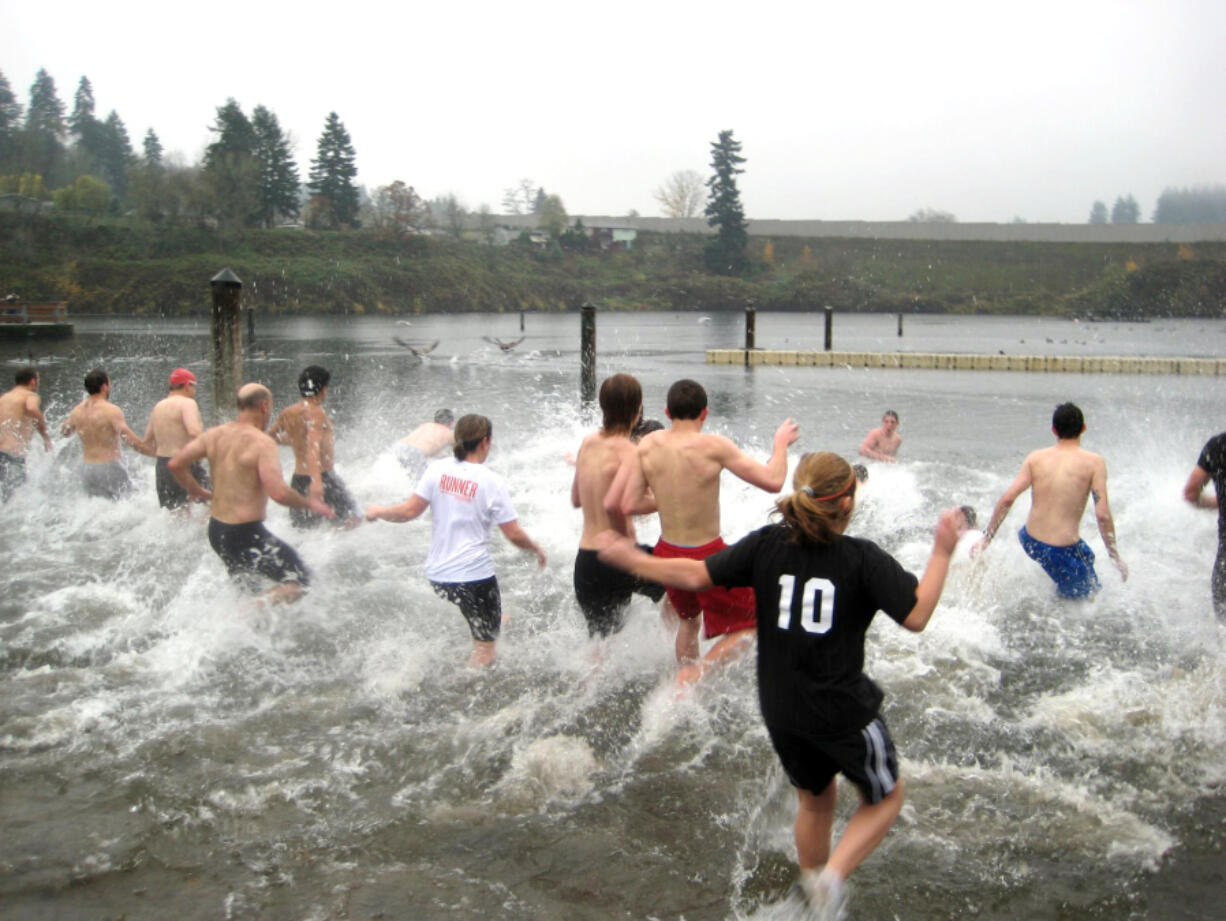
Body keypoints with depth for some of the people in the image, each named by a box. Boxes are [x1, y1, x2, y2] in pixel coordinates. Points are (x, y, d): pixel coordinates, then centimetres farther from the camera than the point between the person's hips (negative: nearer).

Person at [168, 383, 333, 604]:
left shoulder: (214, 435, 3)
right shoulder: (262, 443, -18)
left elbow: (175, 464, 3)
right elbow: (278, 492, -27)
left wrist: (197, 492, 18)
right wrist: (309, 503, -11)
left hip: (216, 530, 8)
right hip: (246, 534, -8)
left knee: (246, 589, 28)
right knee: (299, 580, 1)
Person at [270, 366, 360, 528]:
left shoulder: (288, 413, 8)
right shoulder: (316, 412, -14)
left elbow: (270, 437, 24)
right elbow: (313, 447, -29)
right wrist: (316, 480, -41)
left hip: (298, 479, 7)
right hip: (322, 477, -7)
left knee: (302, 527, 13)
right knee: (352, 521, 2)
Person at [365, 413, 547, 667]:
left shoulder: (438, 469, 0)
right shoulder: (492, 482, -9)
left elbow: (409, 510, -4)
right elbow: (514, 534, -9)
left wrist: (377, 512, 15)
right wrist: (537, 550, 11)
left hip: (437, 573, 5)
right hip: (474, 575, -5)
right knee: (484, 650, 5)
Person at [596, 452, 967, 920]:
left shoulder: (766, 544, -5)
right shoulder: (862, 557, -16)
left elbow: (695, 576, -3)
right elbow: (916, 616, -17)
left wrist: (630, 560, 10)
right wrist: (942, 552, -8)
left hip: (781, 710, 5)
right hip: (843, 711, -4)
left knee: (815, 799, 28)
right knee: (885, 796, 20)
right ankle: (832, 875, -1)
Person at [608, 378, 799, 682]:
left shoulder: (648, 445, -6)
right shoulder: (713, 446, -19)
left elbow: (628, 505, -5)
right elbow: (773, 481, -16)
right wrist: (781, 444, 3)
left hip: (667, 553, 6)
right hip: (707, 556, -5)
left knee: (689, 620, 31)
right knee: (746, 626, 14)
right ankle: (694, 674, -4)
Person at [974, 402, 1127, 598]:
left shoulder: (1036, 457, 1)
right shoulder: (1094, 462, -8)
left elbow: (1007, 499, -5)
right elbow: (1102, 514, -13)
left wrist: (986, 538, 3)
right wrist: (1115, 556, -2)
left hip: (1030, 542, 5)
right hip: (1062, 552, -5)